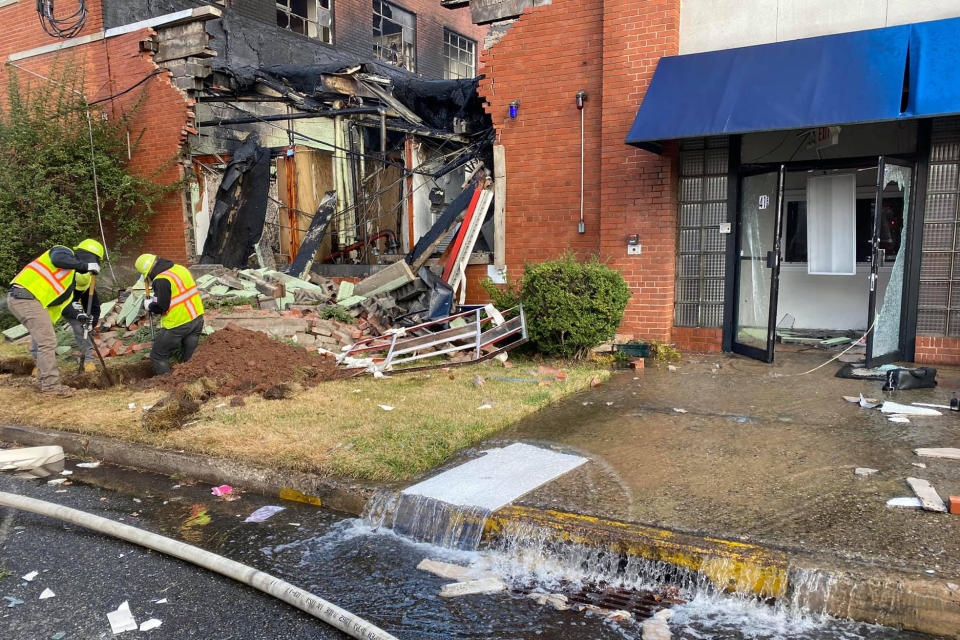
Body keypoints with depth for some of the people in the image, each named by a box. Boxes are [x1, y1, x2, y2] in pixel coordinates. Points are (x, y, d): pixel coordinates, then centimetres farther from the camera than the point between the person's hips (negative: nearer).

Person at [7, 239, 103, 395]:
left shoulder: (71, 278, 26)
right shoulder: (64, 252, 1)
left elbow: (62, 303, 23)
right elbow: (57, 259, -25)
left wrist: (77, 315, 8)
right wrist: (84, 265, -22)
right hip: (25, 295, -11)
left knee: (40, 341, 18)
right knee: (48, 341, -11)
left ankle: (44, 381, 28)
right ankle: (50, 385, -8)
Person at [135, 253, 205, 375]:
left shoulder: (161, 280, -18)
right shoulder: (180, 268, 7)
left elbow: (161, 306, -18)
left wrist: (149, 305, 2)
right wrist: (154, 299, 14)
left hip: (178, 325, -7)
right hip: (197, 319, 7)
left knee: (158, 356, 10)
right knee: (191, 357, 16)